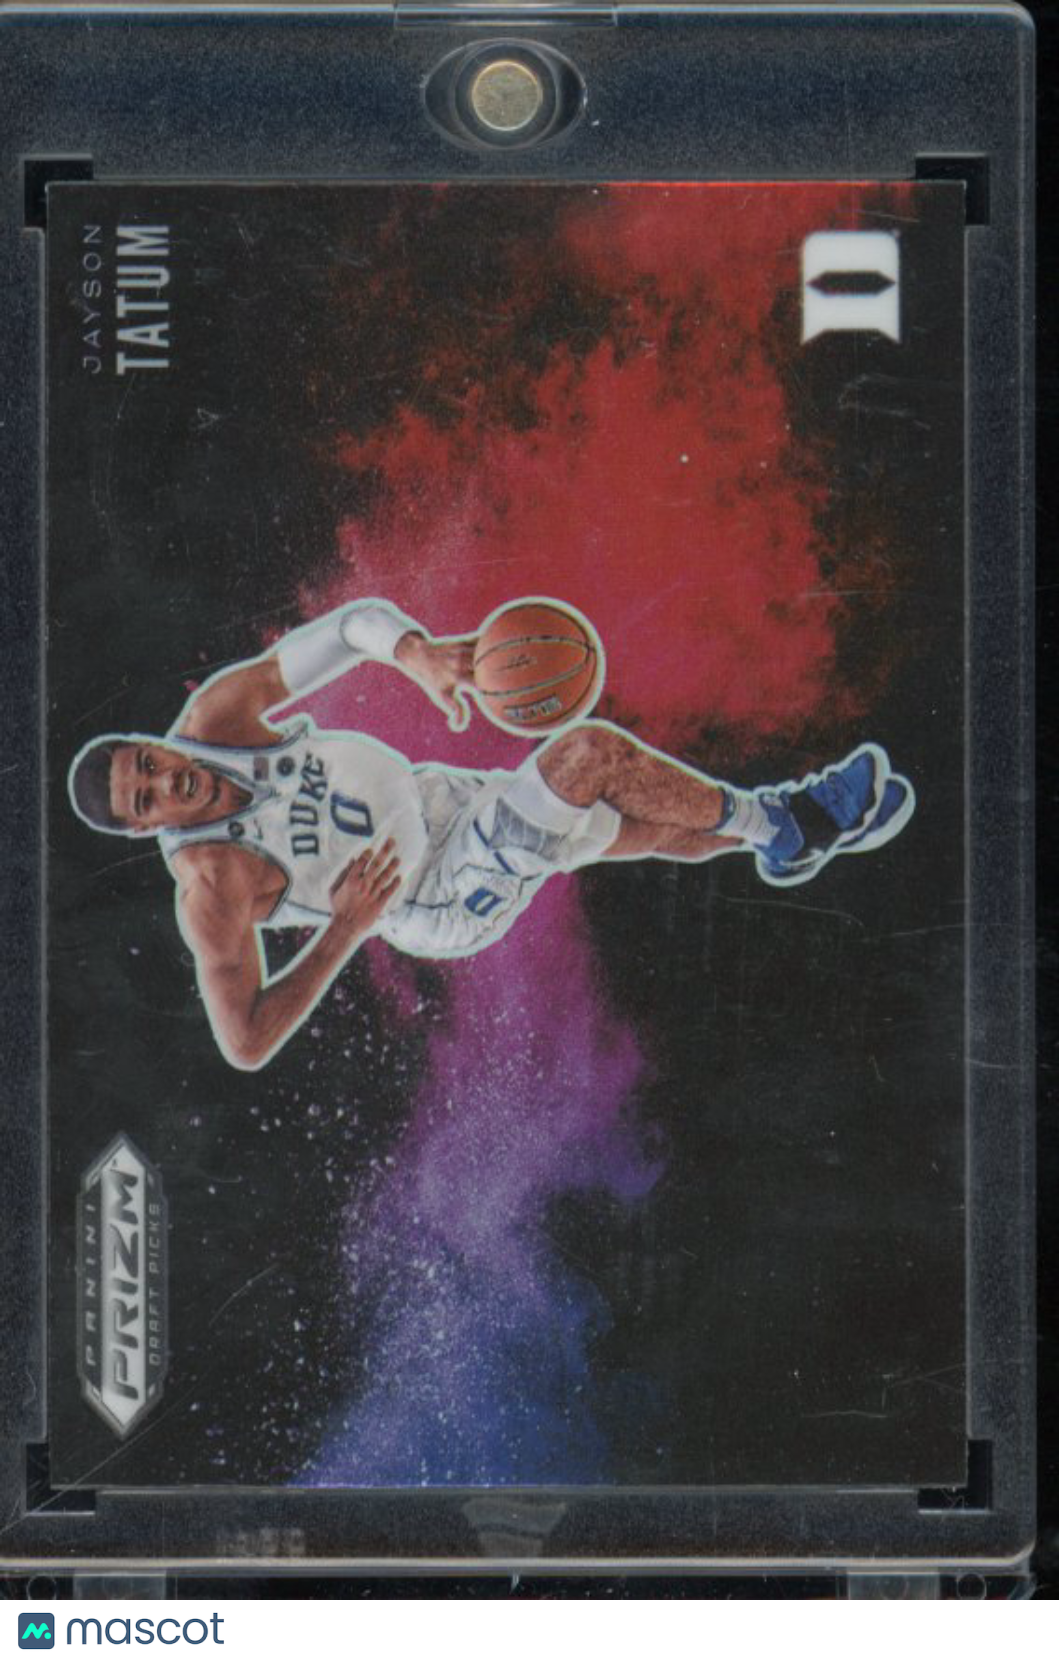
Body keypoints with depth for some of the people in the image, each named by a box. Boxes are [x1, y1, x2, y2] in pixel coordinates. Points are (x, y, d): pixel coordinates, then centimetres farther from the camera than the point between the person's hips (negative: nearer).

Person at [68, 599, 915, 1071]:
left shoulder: (212, 718, -13)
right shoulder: (211, 888, -27)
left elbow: (355, 623, -11)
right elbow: (245, 1042, -26)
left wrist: (419, 653, -33)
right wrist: (345, 929, -32)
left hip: (441, 803, 6)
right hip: (449, 902, -6)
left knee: (652, 826, 8)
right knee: (591, 752, -20)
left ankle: (791, 830, 36)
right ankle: (771, 821, 0)